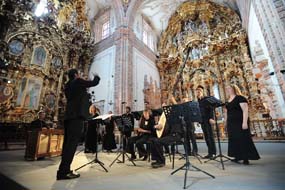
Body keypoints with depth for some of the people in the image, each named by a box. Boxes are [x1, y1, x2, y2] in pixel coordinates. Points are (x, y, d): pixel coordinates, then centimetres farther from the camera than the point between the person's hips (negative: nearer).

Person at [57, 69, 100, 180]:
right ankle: (63, 171, -11)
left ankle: (64, 169, 16)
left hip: (69, 116, 9)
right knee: (72, 142, -11)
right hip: (77, 115, -9)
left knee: (68, 142, 10)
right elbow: (94, 83, 2)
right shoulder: (78, 81, 0)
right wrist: (96, 77, 22)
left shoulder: (68, 86, 23)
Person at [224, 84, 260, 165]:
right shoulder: (228, 102, 15)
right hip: (231, 123, 8)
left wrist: (245, 122, -24)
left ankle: (246, 158, 6)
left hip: (240, 122, -7)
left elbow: (245, 110, -17)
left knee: (243, 139, -2)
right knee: (234, 140, 9)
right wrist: (226, 122, 16)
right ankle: (237, 157, 19)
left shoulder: (240, 98, -8)